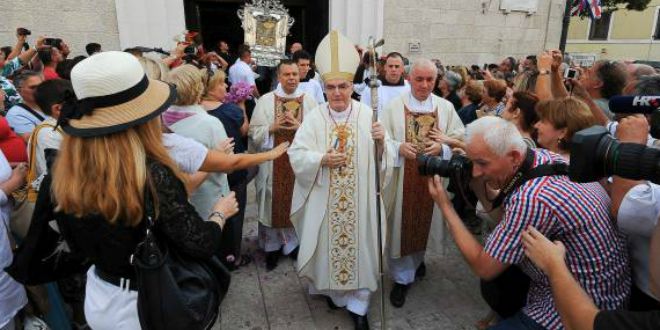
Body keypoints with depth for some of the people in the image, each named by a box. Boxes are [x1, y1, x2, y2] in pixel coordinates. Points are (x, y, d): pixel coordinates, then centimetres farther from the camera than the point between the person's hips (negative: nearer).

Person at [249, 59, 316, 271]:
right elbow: (254, 132, 0)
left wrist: (300, 127, -16)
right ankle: (273, 247, 21)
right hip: (273, 162, 0)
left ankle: (296, 242, 27)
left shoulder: (309, 100, 3)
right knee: (274, 203, 5)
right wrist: (273, 128, -16)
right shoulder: (265, 100, 2)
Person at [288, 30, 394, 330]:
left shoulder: (367, 115, -3)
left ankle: (358, 304, 23)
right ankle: (331, 289, 39)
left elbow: (383, 159, -2)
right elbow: (296, 154, -7)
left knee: (359, 246, 7)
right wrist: (322, 159, -22)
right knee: (328, 243, 13)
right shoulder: (314, 118, -4)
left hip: (359, 199, 0)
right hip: (324, 199, 0)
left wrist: (381, 143, -23)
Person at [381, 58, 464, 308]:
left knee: (426, 220, 17)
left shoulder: (446, 108, 3)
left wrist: (441, 148, -17)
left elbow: (459, 139, 2)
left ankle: (419, 258, 45)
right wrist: (398, 147, -23)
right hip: (402, 179, -2)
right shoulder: (394, 106, -3)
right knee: (402, 224, 3)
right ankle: (402, 277, 19)